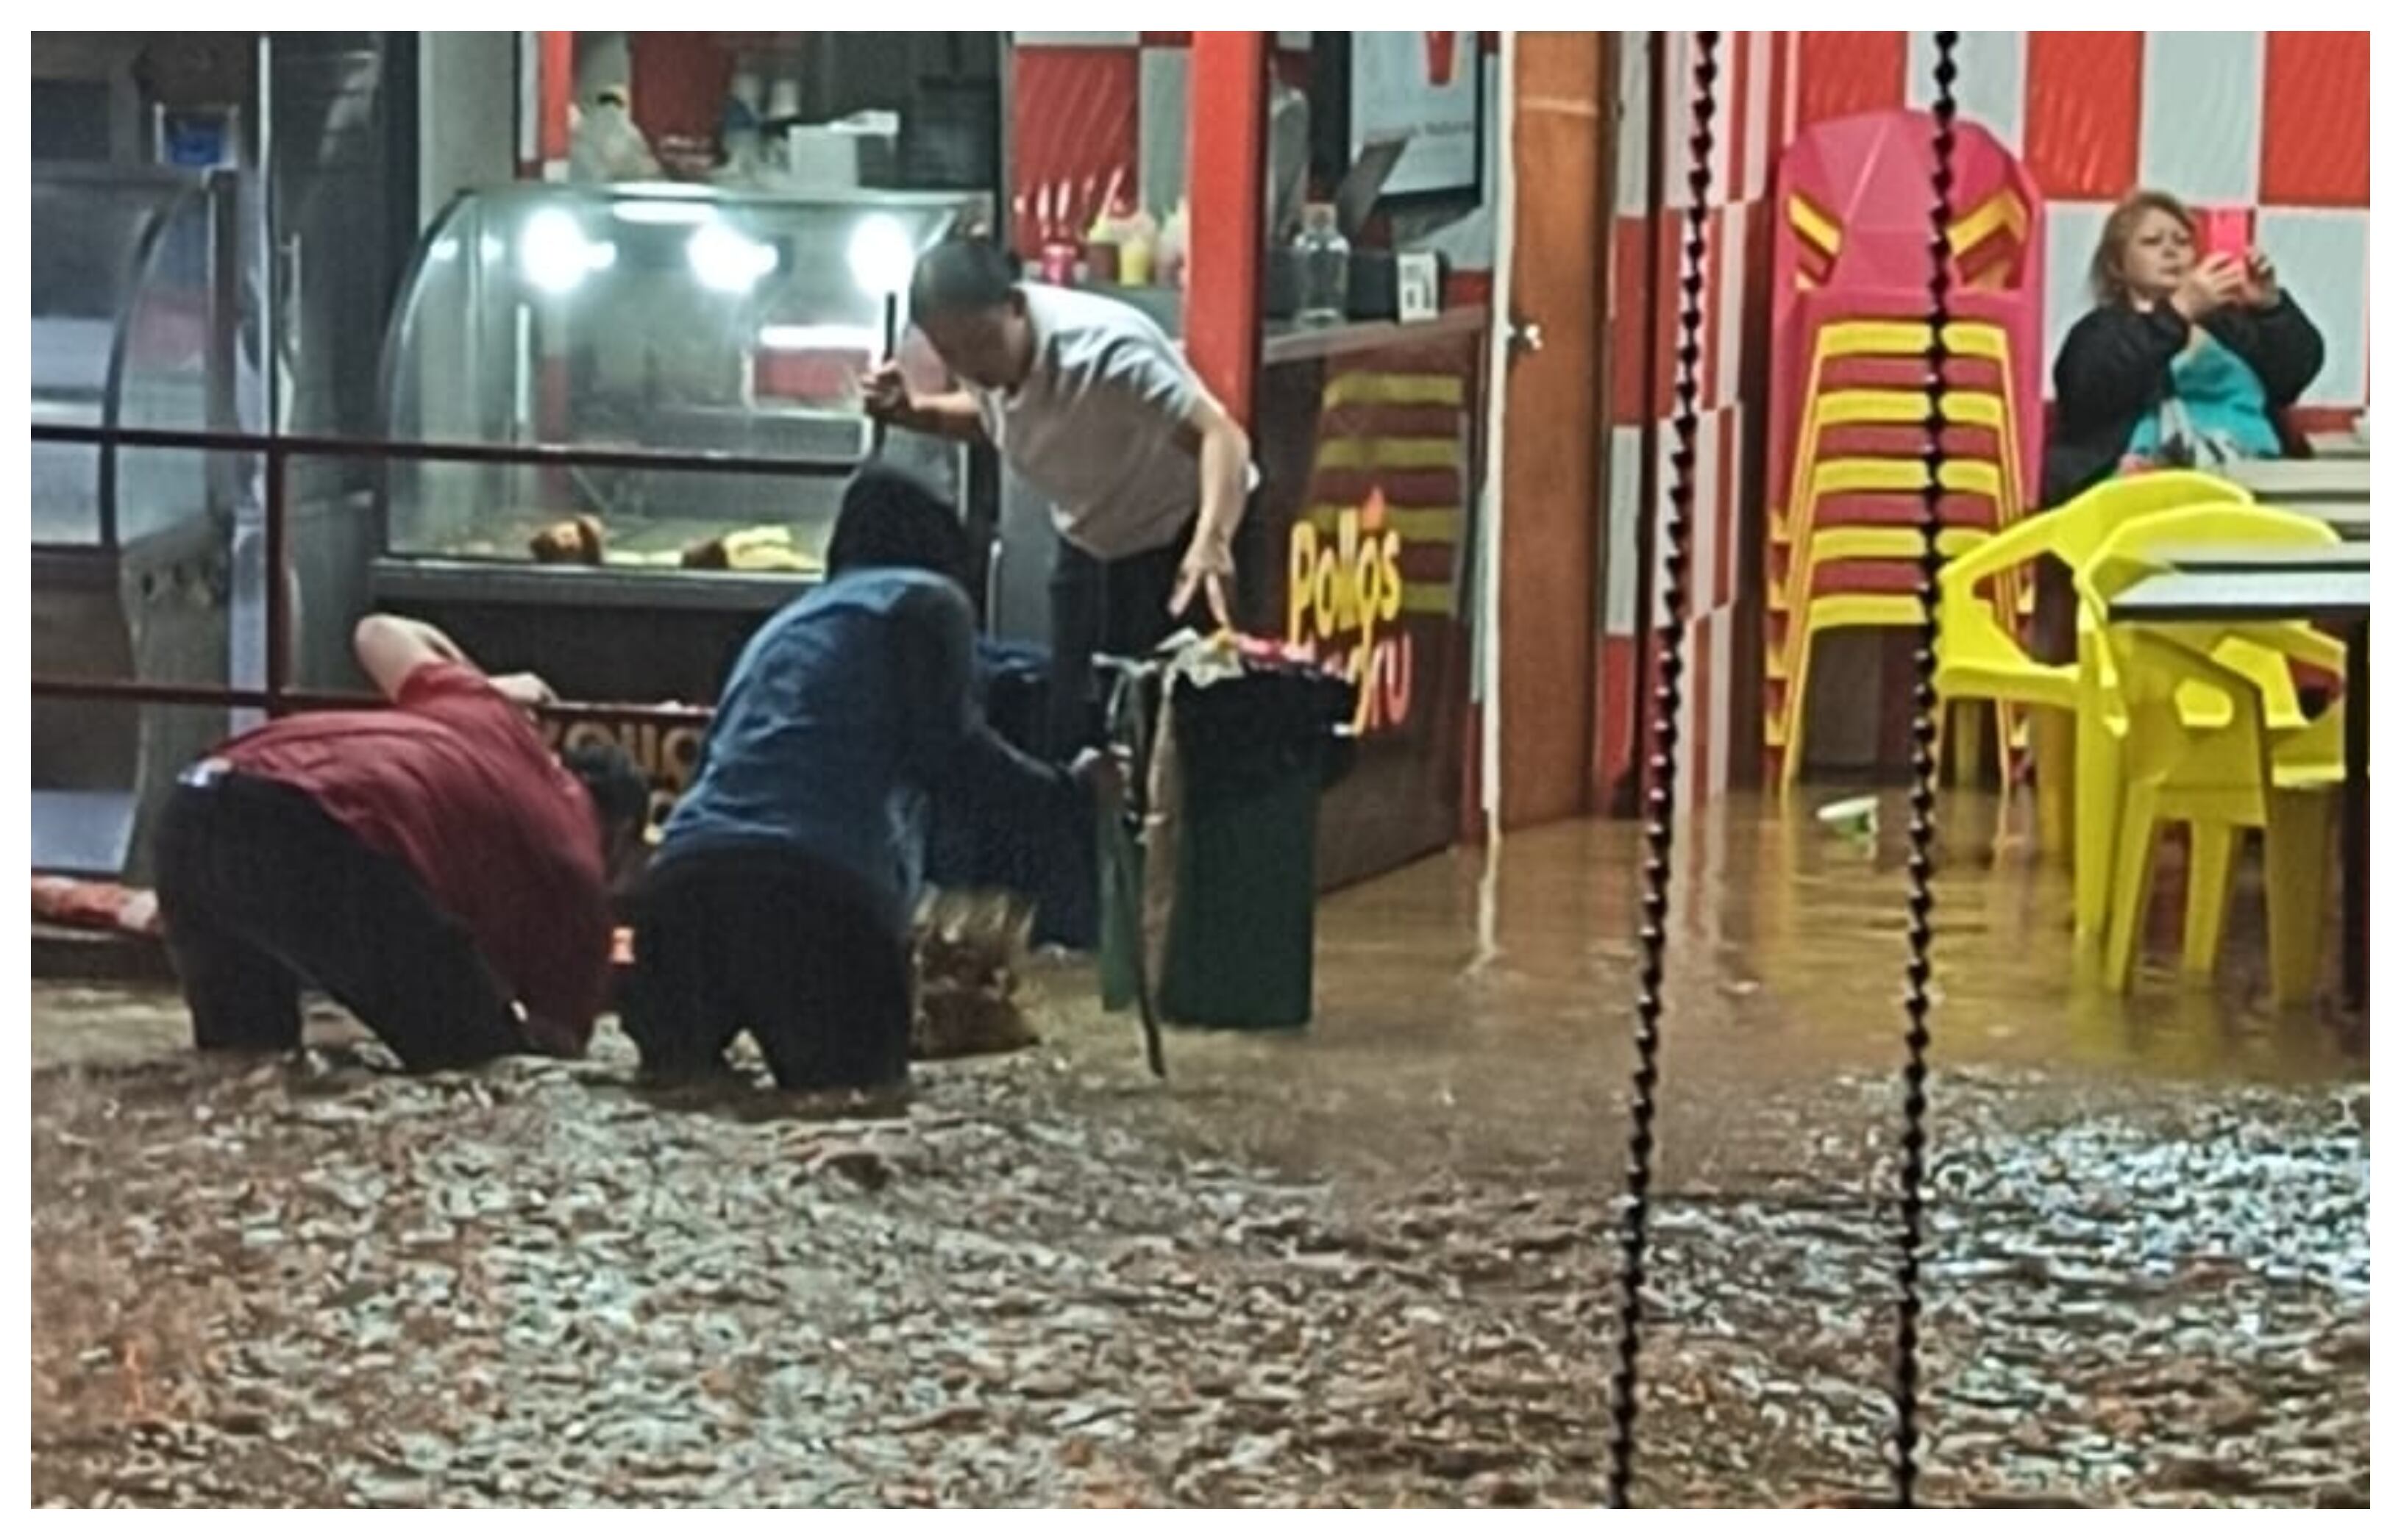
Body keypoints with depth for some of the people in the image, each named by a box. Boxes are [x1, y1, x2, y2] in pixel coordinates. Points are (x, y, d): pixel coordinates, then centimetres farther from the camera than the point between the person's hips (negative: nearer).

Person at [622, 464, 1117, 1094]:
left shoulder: (784, 622, 35)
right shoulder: (926, 598, 17)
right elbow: (951, 745, 4)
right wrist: (1067, 792, 17)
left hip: (684, 875, 5)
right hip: (818, 884, -5)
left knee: (679, 1076, 12)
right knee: (860, 1094, -1)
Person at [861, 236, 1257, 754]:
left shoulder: (1099, 351, -36)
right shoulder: (981, 350, -13)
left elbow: (1220, 437, -46)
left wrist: (1212, 542, -65)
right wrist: (911, 413, -9)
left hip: (1181, 537, -7)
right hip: (1091, 544, 7)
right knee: (1073, 726, 7)